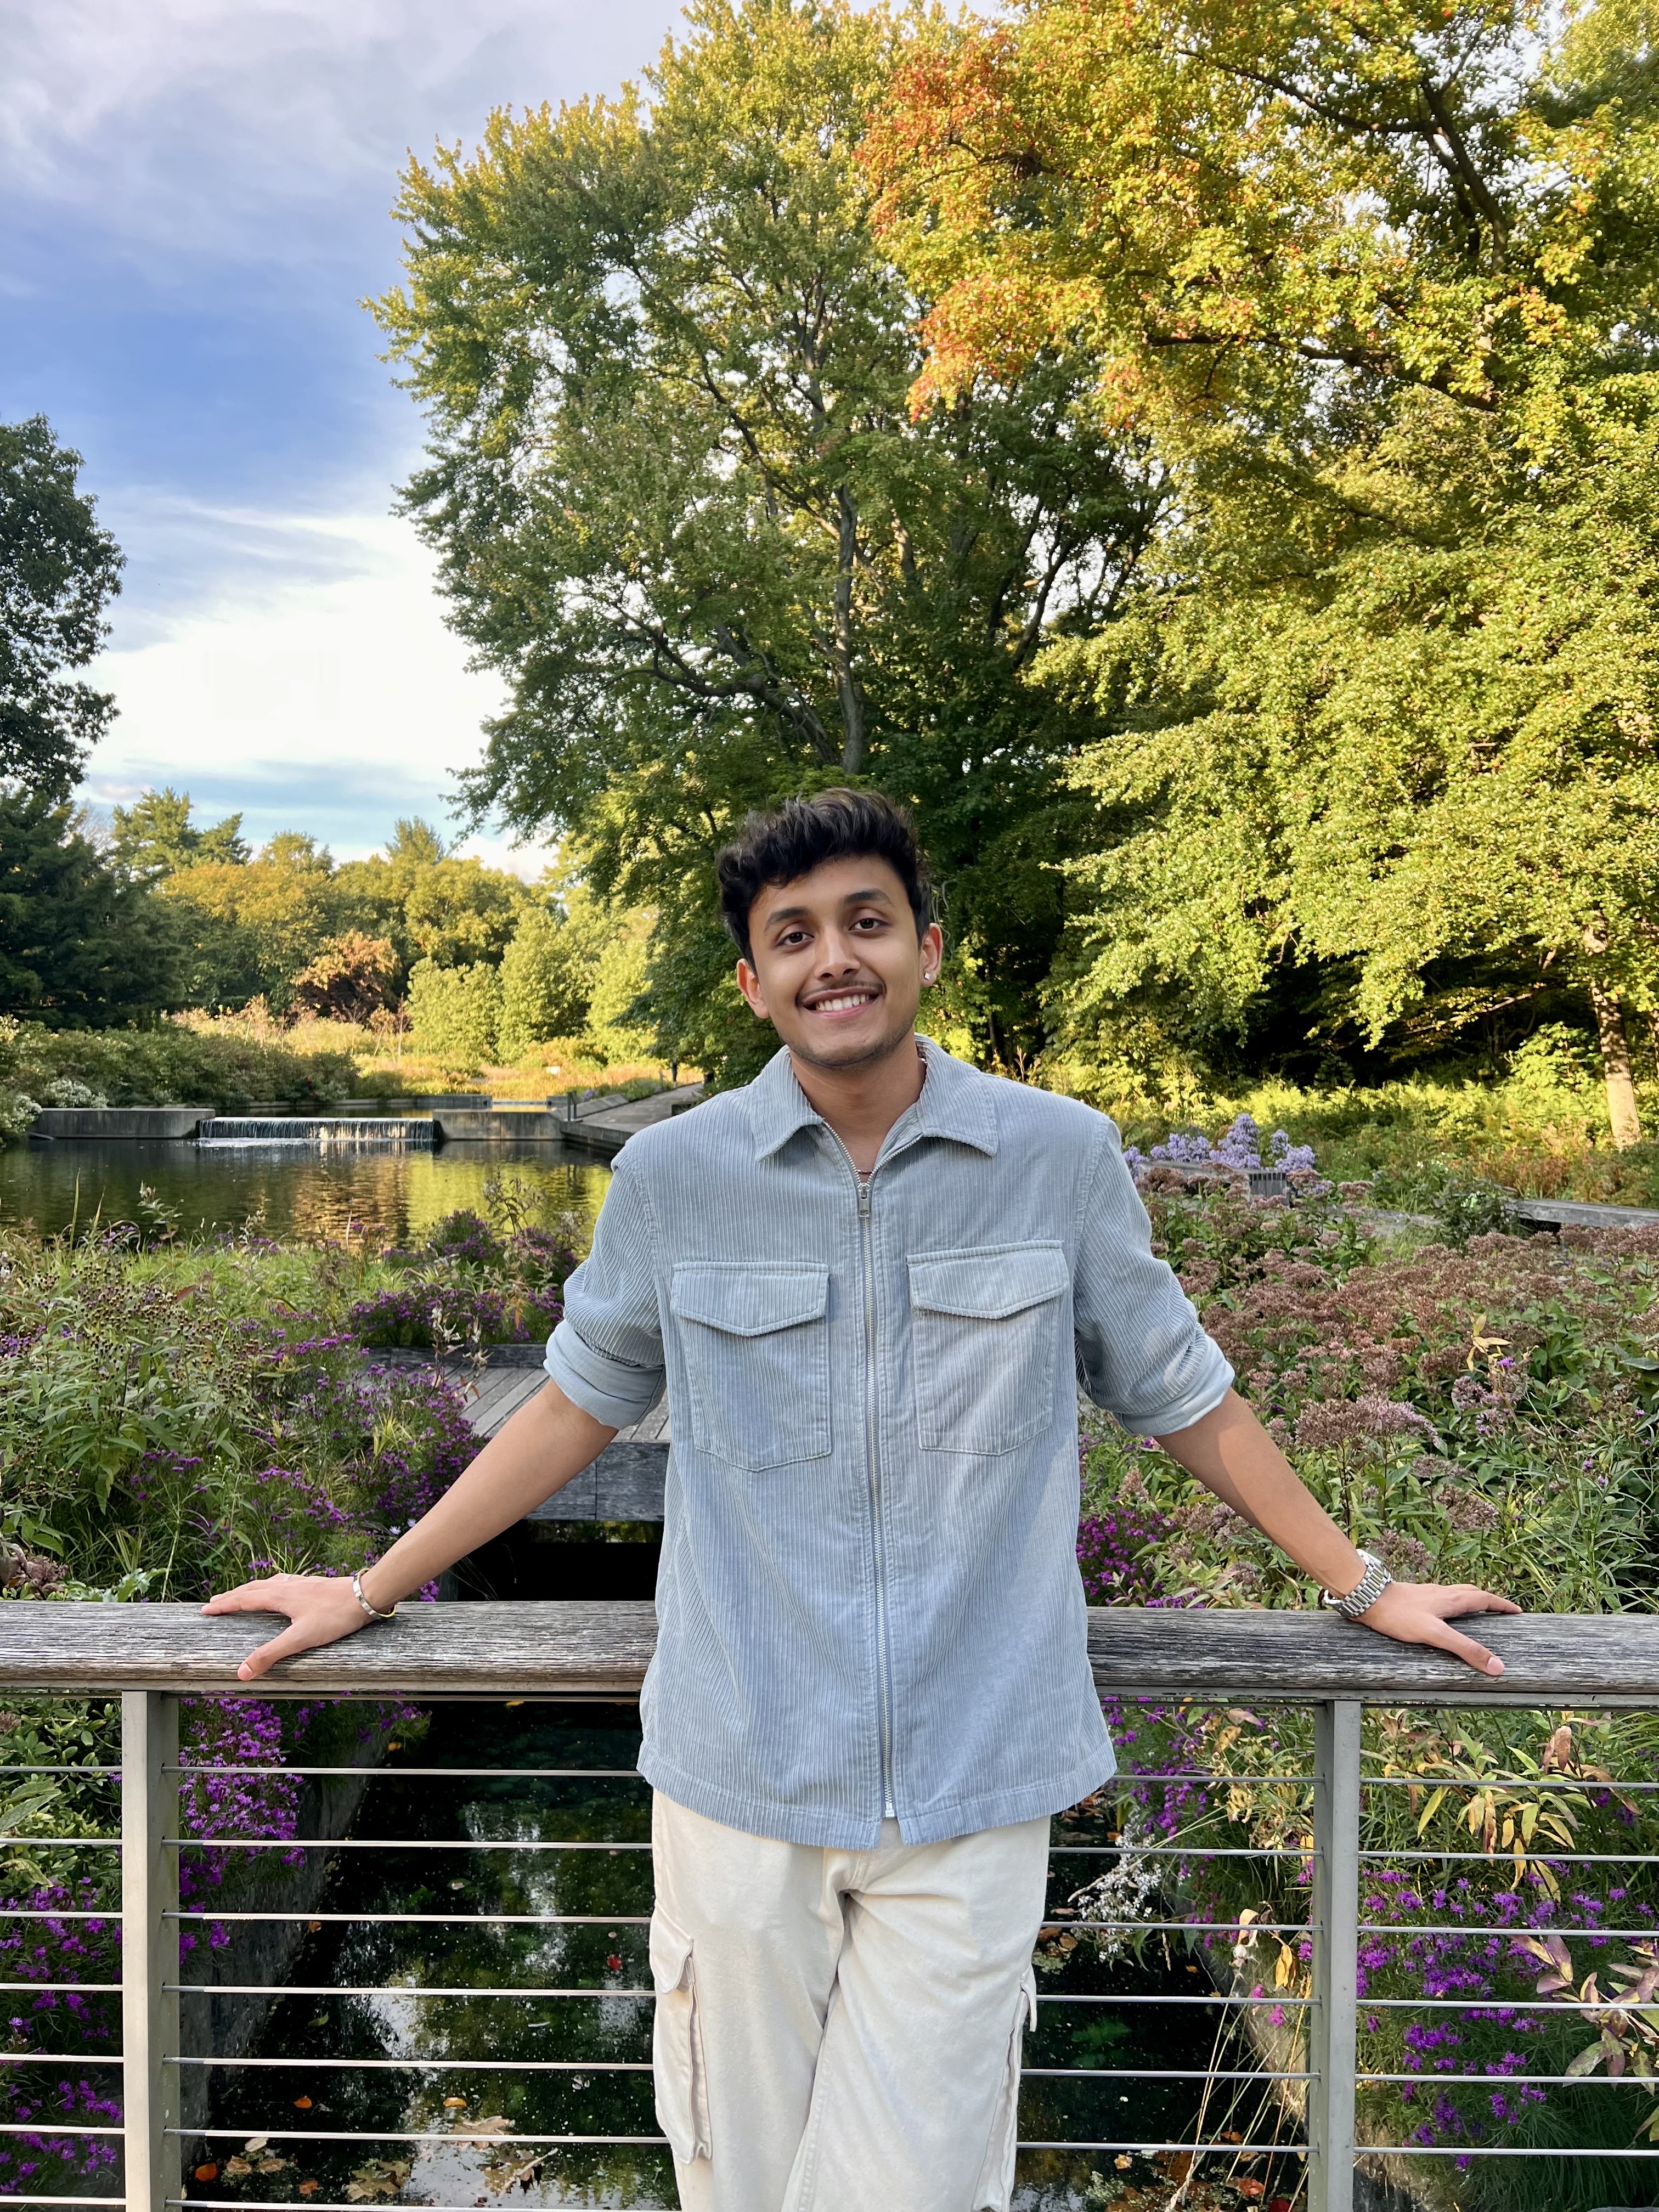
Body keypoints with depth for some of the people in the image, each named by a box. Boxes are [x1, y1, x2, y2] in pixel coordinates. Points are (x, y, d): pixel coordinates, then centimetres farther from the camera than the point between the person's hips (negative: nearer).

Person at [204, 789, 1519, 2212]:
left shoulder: (1064, 1160, -3)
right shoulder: (672, 1176, -2)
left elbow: (1181, 1393, 9)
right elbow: (577, 1408, 9)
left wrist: (1365, 1587, 15)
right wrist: (371, 1592, 13)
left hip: (973, 1786, 0)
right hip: (739, 1781, 1)